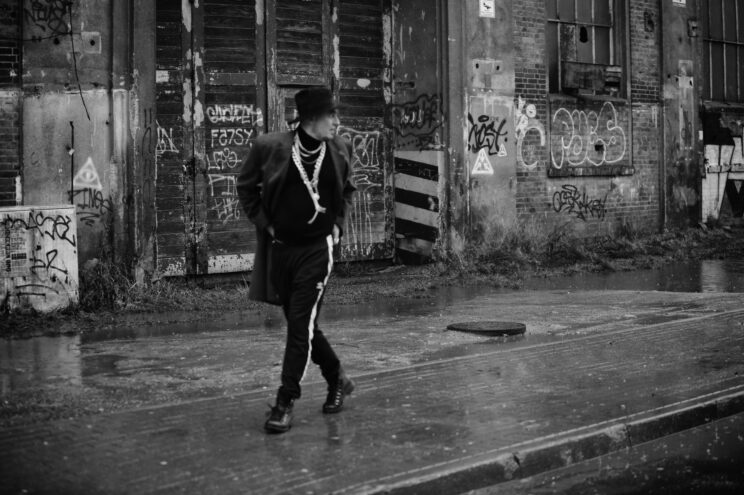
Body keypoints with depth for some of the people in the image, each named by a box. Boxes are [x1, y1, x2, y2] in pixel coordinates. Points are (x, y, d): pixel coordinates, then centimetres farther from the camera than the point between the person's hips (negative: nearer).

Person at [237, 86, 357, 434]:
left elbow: (347, 190, 18)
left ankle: (285, 403, 1)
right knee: (299, 323, 11)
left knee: (302, 325, -7)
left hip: (317, 248, -1)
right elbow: (246, 187, 6)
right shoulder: (270, 147, -9)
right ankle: (337, 379, 33)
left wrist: (338, 224, 7)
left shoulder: (339, 150, -1)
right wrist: (264, 223, 0)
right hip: (279, 248, 1)